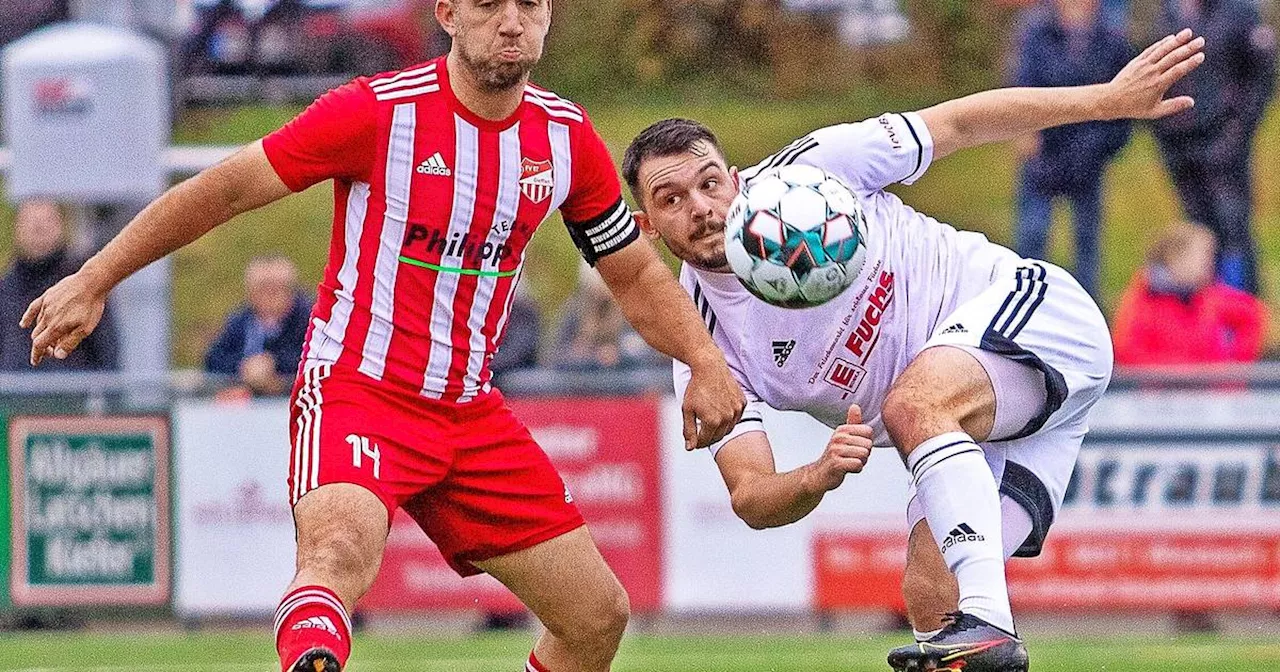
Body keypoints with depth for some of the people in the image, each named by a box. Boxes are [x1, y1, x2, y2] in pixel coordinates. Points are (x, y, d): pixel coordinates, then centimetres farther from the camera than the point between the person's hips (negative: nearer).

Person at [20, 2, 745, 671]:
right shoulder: (379, 110, -14)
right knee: (340, 555, -37)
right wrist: (93, 282, -5)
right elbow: (225, 188, -6)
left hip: (472, 412, 6)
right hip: (357, 390, -6)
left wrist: (706, 362, 0)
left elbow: (636, 272, 17)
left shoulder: (568, 136, 2)